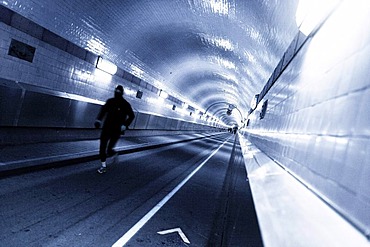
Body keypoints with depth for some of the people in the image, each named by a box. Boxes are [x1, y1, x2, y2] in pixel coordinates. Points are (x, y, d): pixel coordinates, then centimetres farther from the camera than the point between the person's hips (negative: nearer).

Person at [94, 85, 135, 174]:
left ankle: (114, 153, 30)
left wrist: (125, 125, -11)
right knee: (102, 148, 2)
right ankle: (103, 166, 17)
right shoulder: (110, 101, 4)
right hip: (106, 128, 4)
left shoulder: (126, 105, -6)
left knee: (109, 150, -6)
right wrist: (99, 119, -2)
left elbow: (132, 116, 0)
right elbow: (103, 110, 13)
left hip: (116, 130, -4)